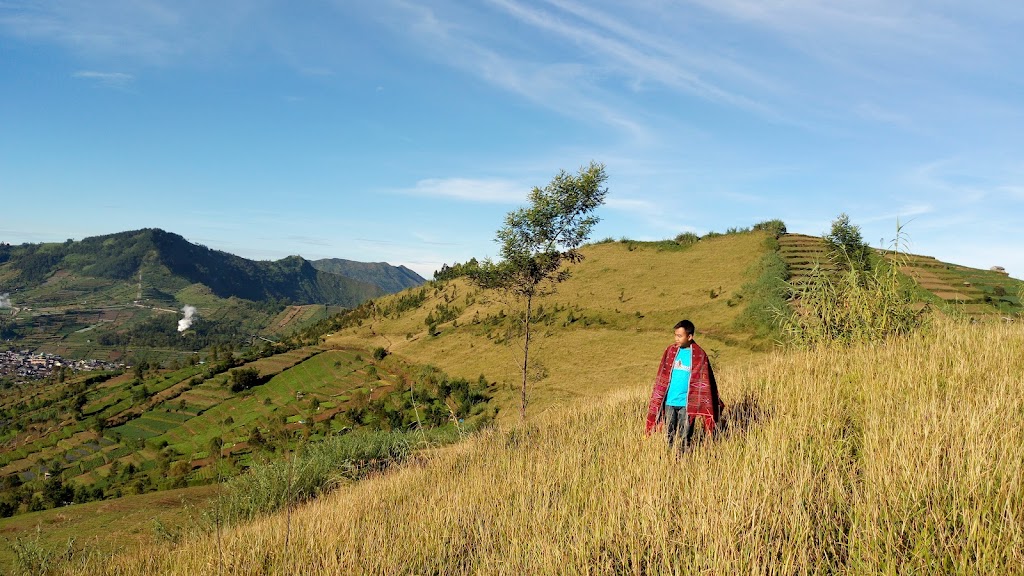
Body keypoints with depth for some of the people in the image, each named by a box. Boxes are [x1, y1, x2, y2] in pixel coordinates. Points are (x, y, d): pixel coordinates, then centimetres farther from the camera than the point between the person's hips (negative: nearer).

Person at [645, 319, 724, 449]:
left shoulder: (699, 355, -5)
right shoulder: (670, 351, 3)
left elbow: (704, 382, -3)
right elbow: (661, 378, 7)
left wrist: (707, 409, -6)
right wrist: (656, 403, 3)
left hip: (687, 404, -3)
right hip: (669, 402, 3)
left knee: (685, 438, 5)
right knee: (670, 436, 10)